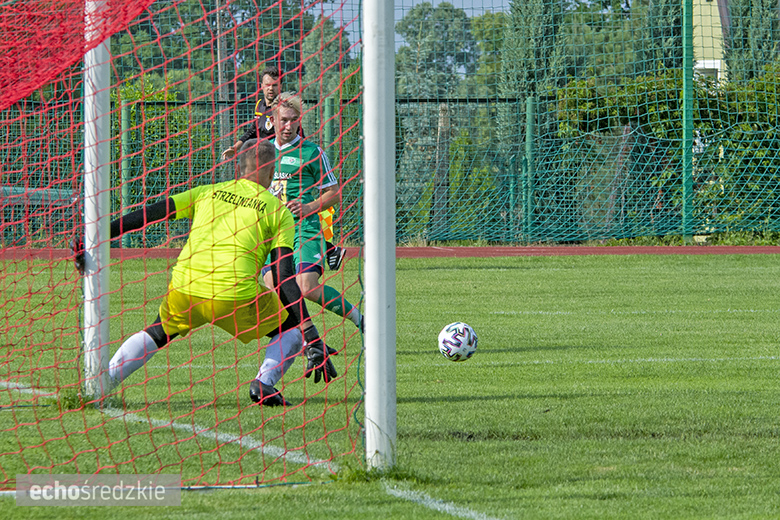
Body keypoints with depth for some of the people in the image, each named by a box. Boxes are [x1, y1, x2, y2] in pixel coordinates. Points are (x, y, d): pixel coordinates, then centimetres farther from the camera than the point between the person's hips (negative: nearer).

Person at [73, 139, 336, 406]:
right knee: (294, 325, 21)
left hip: (184, 292, 3)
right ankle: (264, 383, -4)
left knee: (157, 334, 32)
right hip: (236, 298, -3)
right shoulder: (278, 210, 10)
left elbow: (147, 214, 13)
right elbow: (283, 275, 1)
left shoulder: (208, 192, 18)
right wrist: (312, 340, 0)